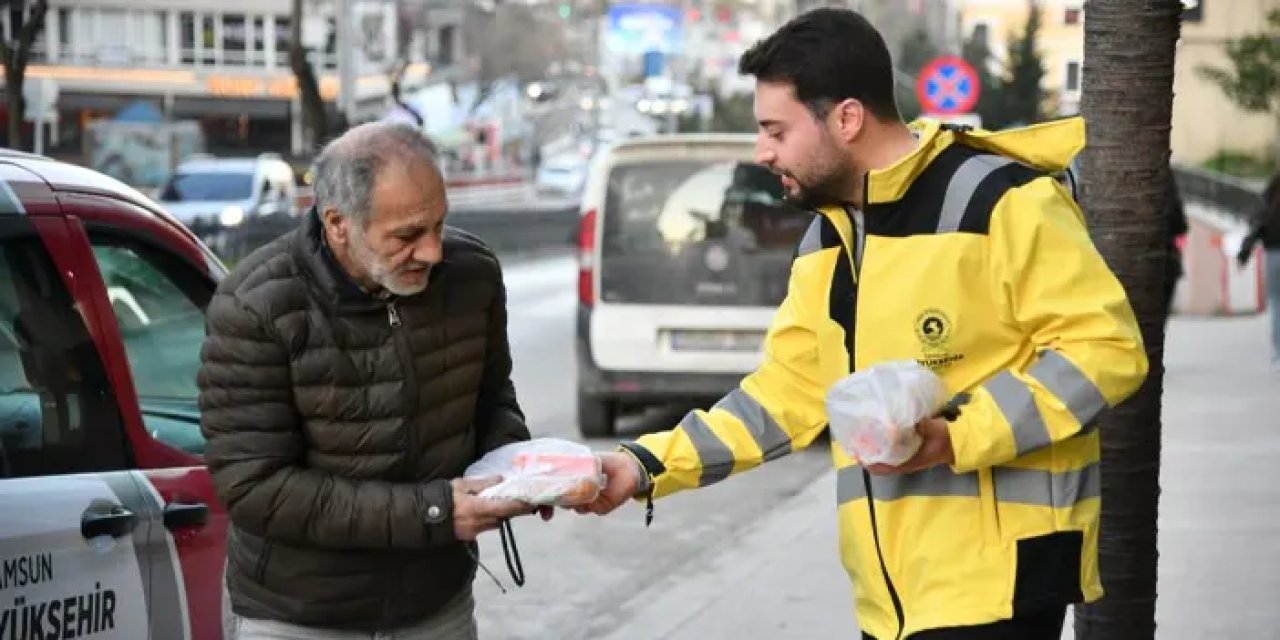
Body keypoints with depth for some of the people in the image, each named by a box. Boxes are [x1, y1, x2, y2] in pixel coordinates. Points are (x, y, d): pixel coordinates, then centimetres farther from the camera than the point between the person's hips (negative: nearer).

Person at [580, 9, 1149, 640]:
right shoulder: (827, 242, 14)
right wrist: (648, 465, 3)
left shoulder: (1003, 202, -12)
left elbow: (1106, 347, -15)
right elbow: (787, 393, 14)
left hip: (1000, 565, -8)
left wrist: (958, 439, -22)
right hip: (892, 582, 8)